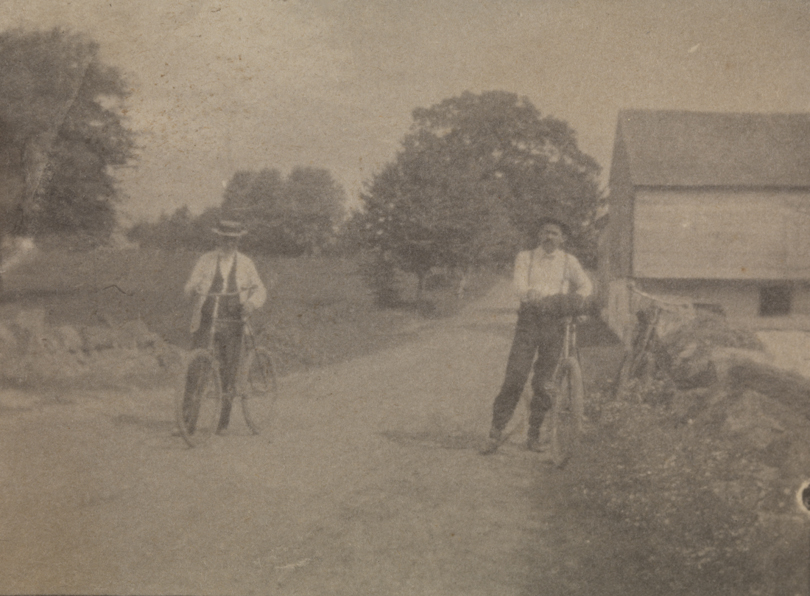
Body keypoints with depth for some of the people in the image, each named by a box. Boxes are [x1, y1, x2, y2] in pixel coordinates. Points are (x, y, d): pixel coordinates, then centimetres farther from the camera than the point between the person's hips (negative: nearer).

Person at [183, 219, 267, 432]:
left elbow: (260, 289, 12)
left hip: (232, 323, 1)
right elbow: (189, 287, 5)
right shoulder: (206, 261, 8)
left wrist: (251, 303, -10)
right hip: (205, 321, 0)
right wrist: (193, 288, -20)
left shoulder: (245, 264, 10)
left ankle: (223, 421, 11)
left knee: (228, 371, -1)